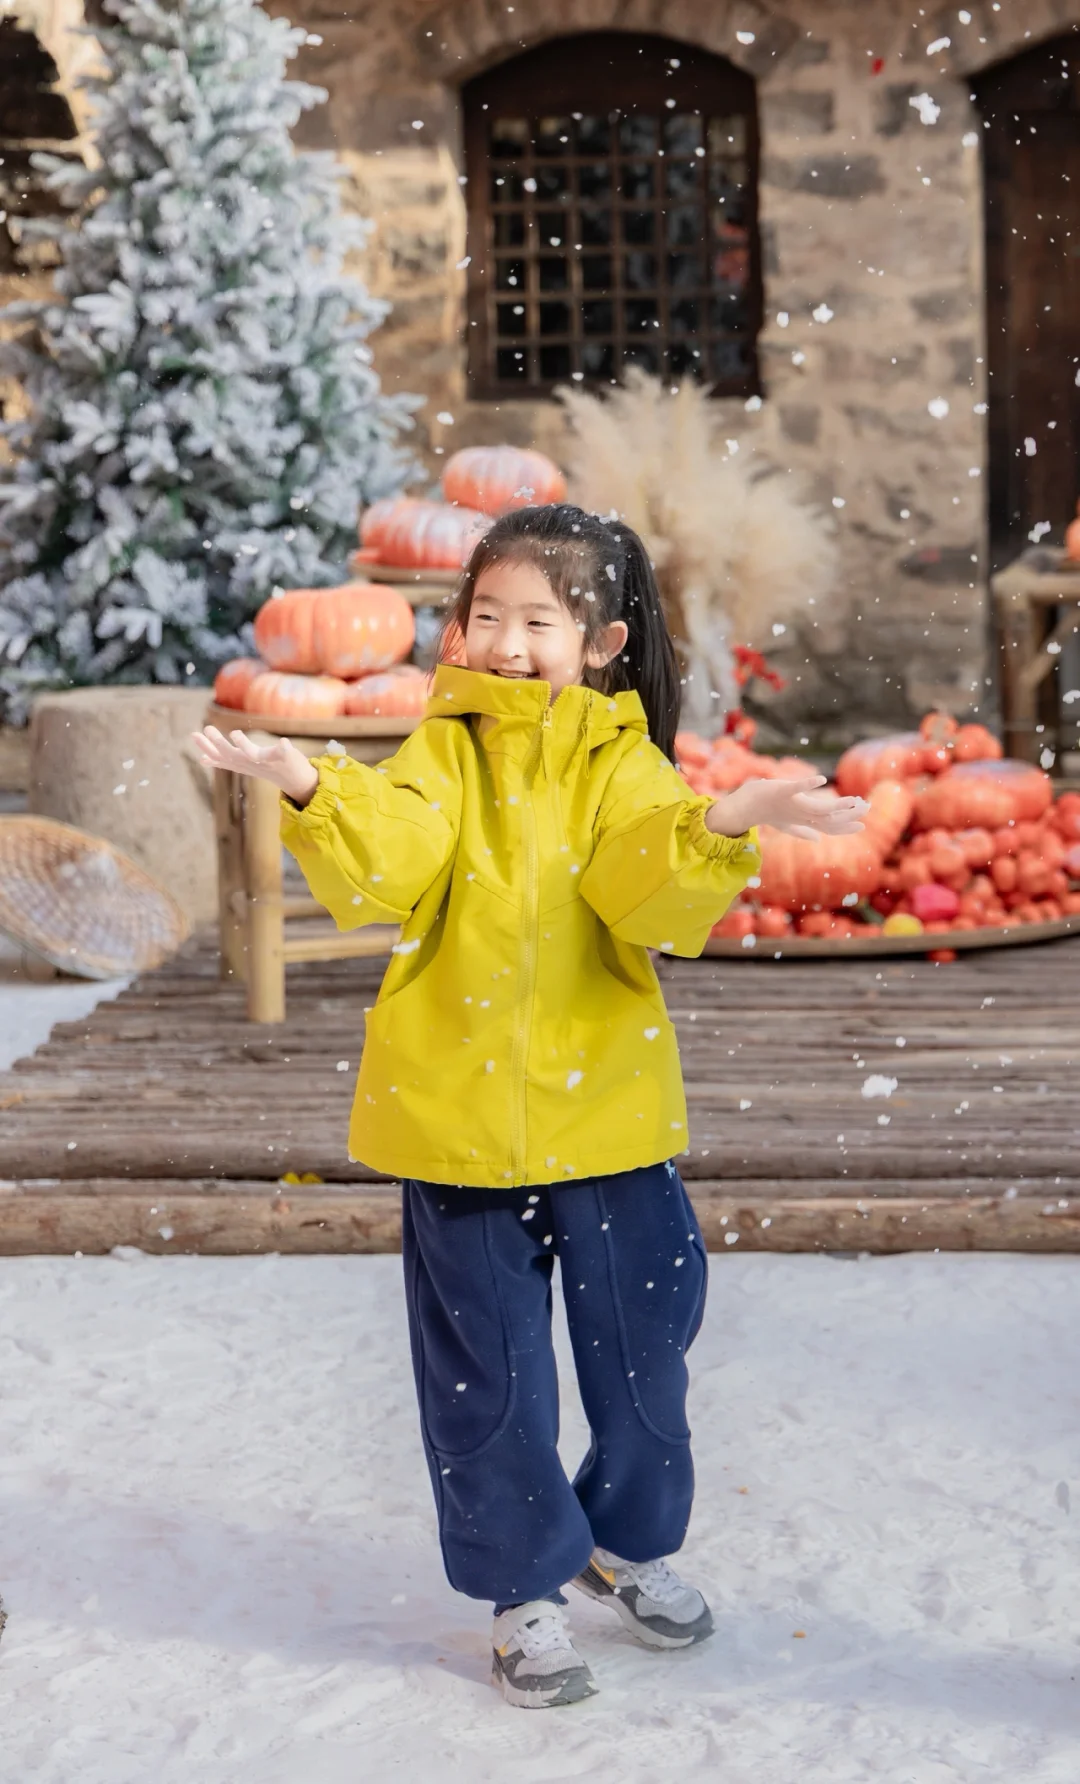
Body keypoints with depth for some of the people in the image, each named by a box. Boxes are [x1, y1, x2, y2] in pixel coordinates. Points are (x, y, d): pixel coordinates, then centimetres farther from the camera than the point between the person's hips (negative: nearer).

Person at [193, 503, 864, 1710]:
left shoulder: (621, 761, -1)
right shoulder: (442, 752, 0)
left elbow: (658, 894, -19)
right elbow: (385, 871, -18)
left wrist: (728, 826, -37)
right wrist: (308, 788, -34)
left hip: (604, 1106, 0)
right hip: (462, 1109, 0)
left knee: (640, 1340, 14)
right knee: (486, 1369, 8)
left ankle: (629, 1541, 39)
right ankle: (525, 1587, 26)